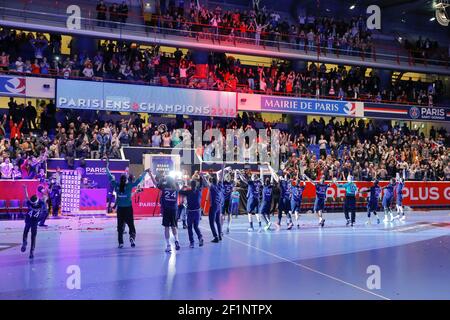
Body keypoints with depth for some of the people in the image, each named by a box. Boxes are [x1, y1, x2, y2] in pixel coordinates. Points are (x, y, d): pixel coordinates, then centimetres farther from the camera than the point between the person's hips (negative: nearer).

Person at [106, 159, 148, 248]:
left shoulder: (117, 186, -4)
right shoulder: (129, 186, -9)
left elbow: (110, 177, 6)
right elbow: (138, 180, -5)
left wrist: (107, 167, 15)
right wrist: (145, 172, 5)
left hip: (120, 209, 2)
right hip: (128, 208, -2)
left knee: (120, 226, 9)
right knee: (131, 225, 7)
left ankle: (120, 242, 10)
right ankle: (132, 237, -14)